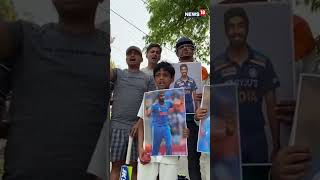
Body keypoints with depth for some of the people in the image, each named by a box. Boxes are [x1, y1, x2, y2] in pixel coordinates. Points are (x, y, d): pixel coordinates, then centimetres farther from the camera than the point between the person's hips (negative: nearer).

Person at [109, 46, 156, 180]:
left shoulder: (148, 79, 12)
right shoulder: (118, 73, 16)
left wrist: (140, 122, -10)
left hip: (138, 127, 0)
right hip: (117, 126, 0)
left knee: (136, 166, 2)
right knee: (116, 165, -1)